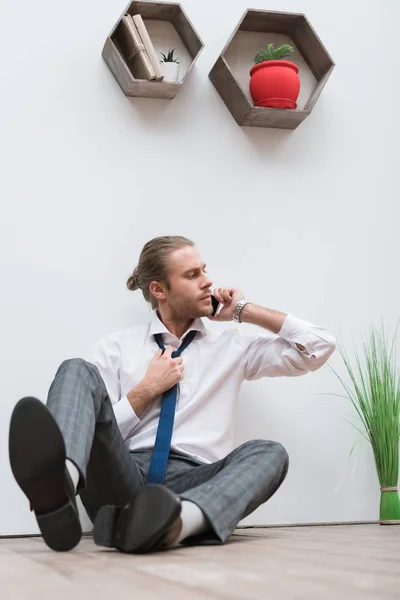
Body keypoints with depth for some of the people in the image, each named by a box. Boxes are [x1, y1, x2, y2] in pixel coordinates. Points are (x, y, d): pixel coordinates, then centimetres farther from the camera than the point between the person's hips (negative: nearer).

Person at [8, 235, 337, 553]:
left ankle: (173, 520, -56)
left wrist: (246, 311, 13)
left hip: (192, 484, 1)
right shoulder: (117, 347, 14)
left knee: (269, 453, -28)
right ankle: (59, 487, -53)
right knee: (78, 370, -21)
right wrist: (147, 390, -1)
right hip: (123, 478, -1)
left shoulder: (234, 345, 18)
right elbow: (97, 428, 8)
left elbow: (320, 346, 12)